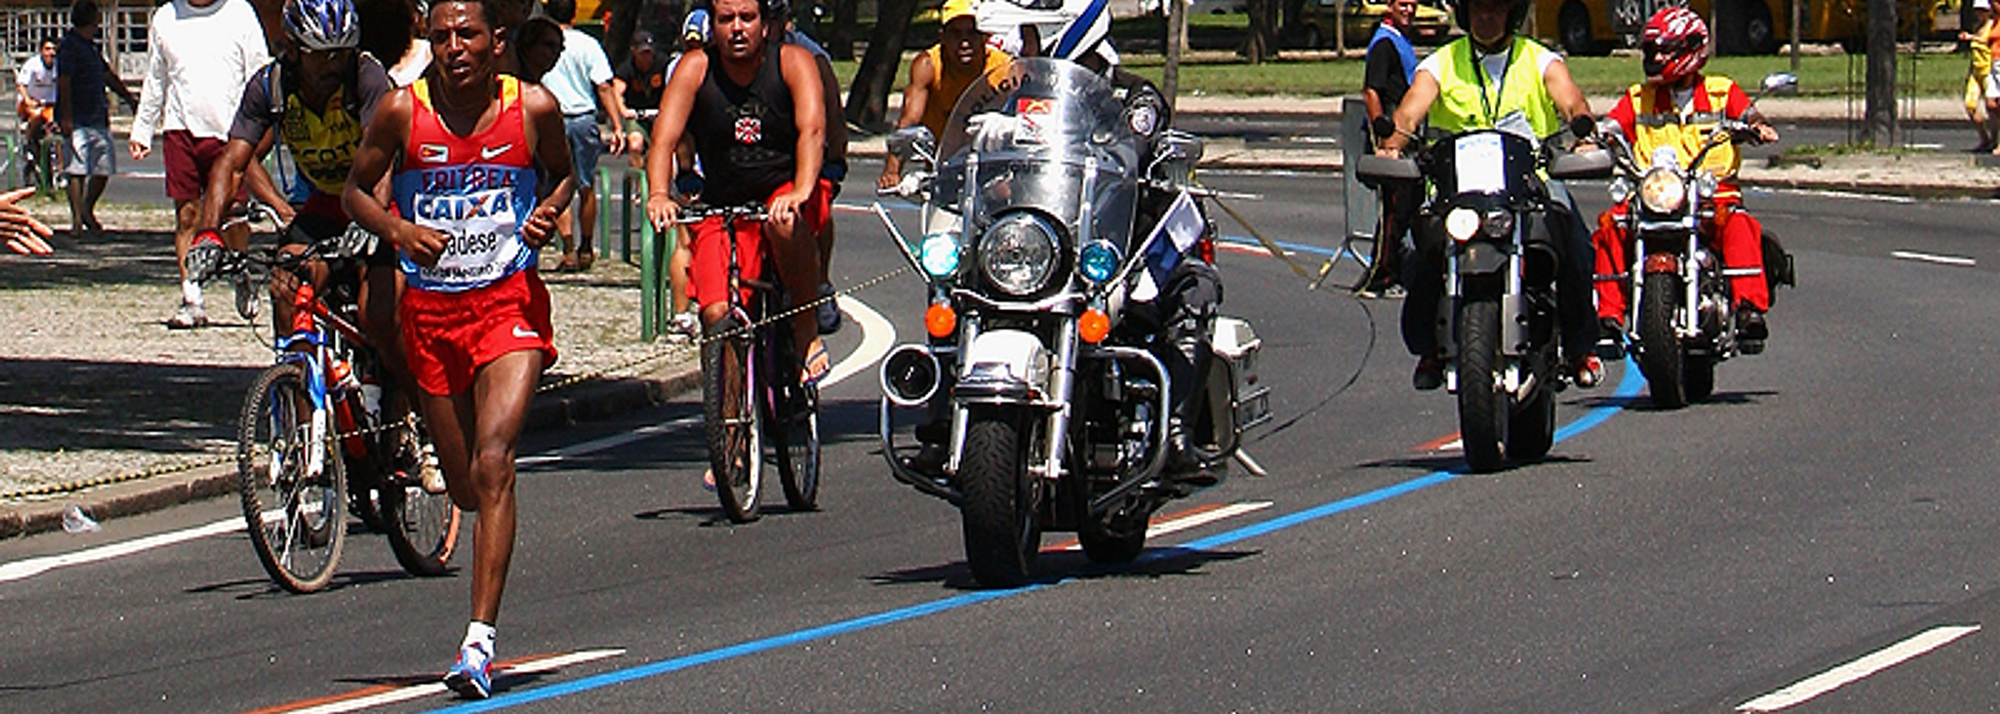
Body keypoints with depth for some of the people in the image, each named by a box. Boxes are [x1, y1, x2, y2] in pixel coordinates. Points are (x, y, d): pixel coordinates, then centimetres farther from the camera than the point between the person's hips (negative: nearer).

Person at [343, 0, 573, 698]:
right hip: (431, 306, 2)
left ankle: (480, 640, -23)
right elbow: (355, 190, 6)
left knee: (493, 462, -20)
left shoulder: (534, 108, -4)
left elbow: (563, 173, 15)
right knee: (465, 485, 10)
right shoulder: (402, 111, -5)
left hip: (509, 300, -2)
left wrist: (549, 211, -7)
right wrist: (399, 231, -13)